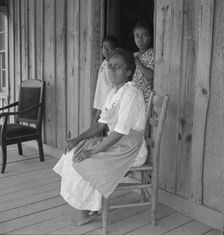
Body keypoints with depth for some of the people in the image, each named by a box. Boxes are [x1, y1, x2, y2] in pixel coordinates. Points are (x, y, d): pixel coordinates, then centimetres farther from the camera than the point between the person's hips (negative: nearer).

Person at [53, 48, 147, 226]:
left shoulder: (131, 93, -19)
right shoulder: (113, 93, 11)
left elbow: (120, 132, -24)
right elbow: (101, 124, 13)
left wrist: (92, 151, -23)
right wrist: (78, 139, 0)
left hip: (129, 147, -9)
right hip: (114, 142, 9)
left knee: (84, 163, -17)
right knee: (74, 152, -1)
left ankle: (88, 211, 4)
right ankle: (82, 205, 7)